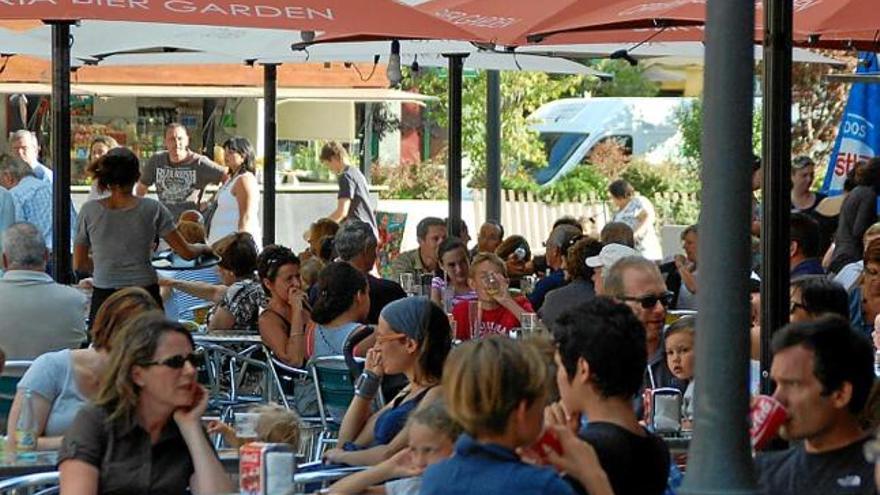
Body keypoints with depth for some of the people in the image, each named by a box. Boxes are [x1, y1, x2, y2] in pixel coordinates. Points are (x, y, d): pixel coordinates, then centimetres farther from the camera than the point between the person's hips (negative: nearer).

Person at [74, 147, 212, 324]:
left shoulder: (89, 210, 1)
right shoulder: (152, 209, 0)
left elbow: (79, 265, 8)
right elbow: (187, 252, 5)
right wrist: (203, 248, 27)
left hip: (104, 298, 0)